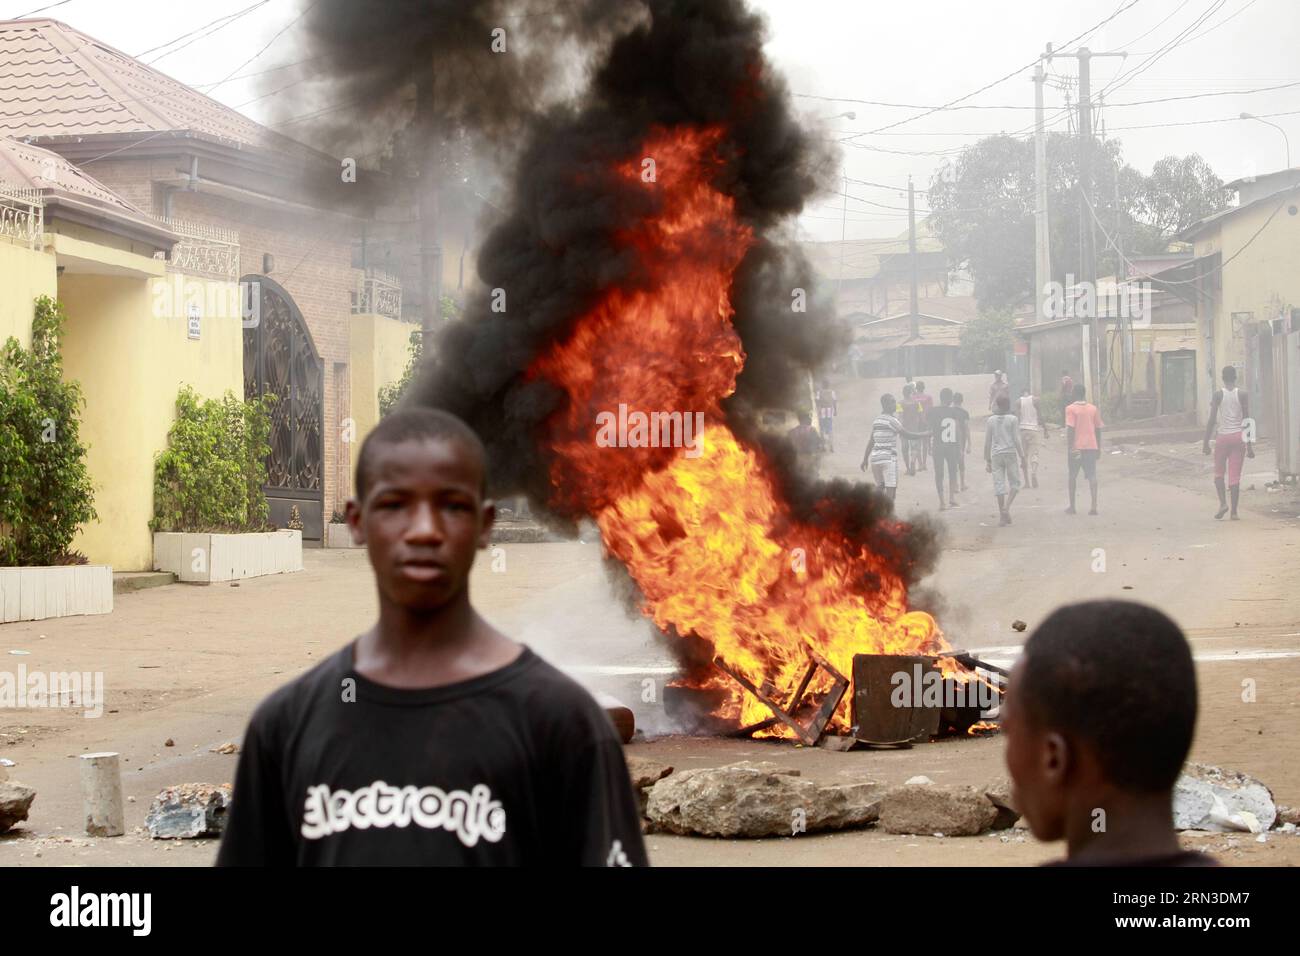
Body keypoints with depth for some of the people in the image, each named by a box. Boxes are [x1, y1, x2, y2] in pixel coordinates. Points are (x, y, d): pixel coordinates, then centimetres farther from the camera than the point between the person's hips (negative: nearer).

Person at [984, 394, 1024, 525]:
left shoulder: (990, 420, 6)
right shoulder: (1013, 419, -3)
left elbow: (987, 442, 6)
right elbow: (1016, 440, -6)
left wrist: (987, 460, 12)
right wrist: (1022, 455, 1)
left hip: (996, 455, 2)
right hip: (1011, 454, -2)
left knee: (999, 484, 3)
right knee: (1014, 482, 8)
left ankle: (1002, 515, 1)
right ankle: (1007, 506, -15)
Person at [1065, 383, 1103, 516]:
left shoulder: (1070, 409, -6)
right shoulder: (1093, 409, 6)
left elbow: (1070, 429, -13)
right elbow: (1098, 429, 10)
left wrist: (1069, 447, -11)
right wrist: (1098, 448, 17)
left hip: (1076, 448, -2)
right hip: (1091, 446, 2)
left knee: (1073, 476, 11)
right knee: (1092, 476, -1)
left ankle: (1072, 507, 15)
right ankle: (1094, 506, -13)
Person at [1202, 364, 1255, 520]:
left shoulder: (1218, 395, -3)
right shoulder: (1243, 395, 0)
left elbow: (1212, 420, -5)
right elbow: (1247, 421, 0)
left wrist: (1206, 443, 1)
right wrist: (1249, 445, 5)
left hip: (1223, 437, -1)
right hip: (1238, 436, 1)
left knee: (1219, 472, 14)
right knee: (1235, 475, 2)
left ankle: (1223, 503, -6)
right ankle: (1234, 512, -1)